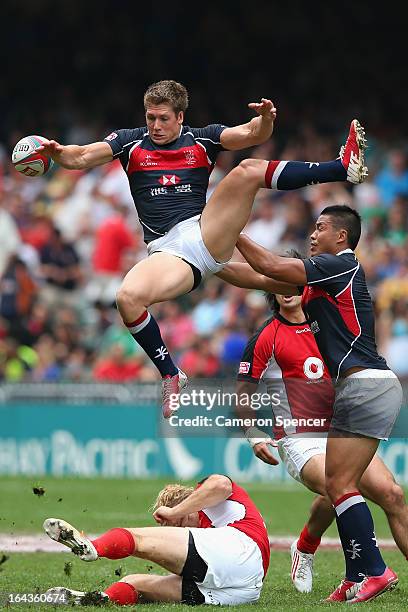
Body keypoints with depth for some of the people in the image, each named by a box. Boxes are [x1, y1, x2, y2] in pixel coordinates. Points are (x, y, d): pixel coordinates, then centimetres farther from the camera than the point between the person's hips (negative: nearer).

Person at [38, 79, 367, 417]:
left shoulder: (201, 139, 11)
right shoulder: (129, 142, 12)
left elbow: (251, 134, 0)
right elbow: (81, 157, 3)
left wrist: (265, 119, -23)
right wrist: (56, 152, -19)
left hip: (208, 234, 0)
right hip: (168, 253, 0)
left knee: (248, 170, -19)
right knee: (128, 297, -31)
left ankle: (344, 167, -21)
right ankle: (171, 376, -15)